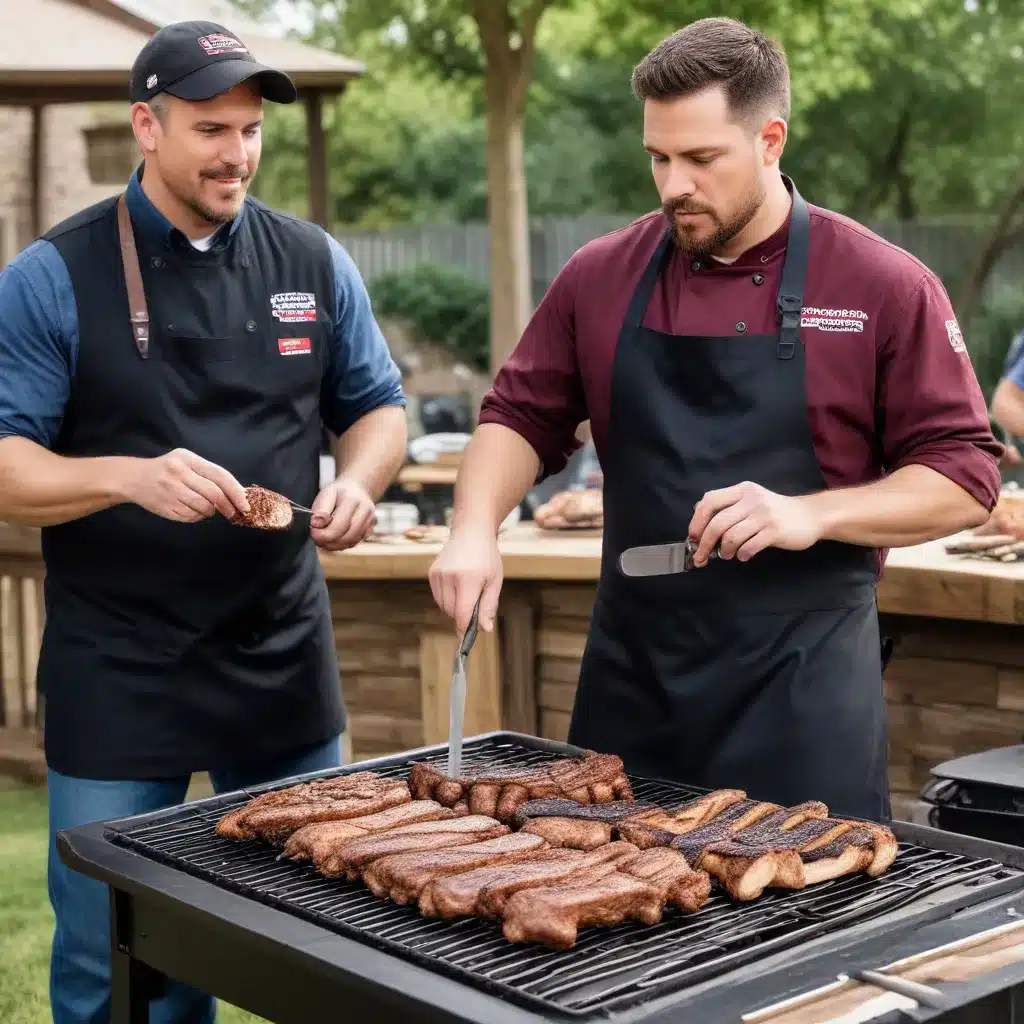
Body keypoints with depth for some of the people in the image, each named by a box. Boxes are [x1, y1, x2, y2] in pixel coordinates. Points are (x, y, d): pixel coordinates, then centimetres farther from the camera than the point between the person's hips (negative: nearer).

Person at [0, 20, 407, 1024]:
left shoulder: (313, 262, 4)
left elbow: (376, 407, 13)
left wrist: (356, 483, -9)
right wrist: (131, 477, -26)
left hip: (283, 664, 3)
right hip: (117, 673, -3)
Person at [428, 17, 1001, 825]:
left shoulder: (886, 287, -6)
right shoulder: (600, 277, 3)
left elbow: (964, 480, -5)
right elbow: (522, 418, 11)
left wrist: (811, 514, -19)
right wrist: (475, 530, -7)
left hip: (802, 692, -3)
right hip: (630, 682, 3)